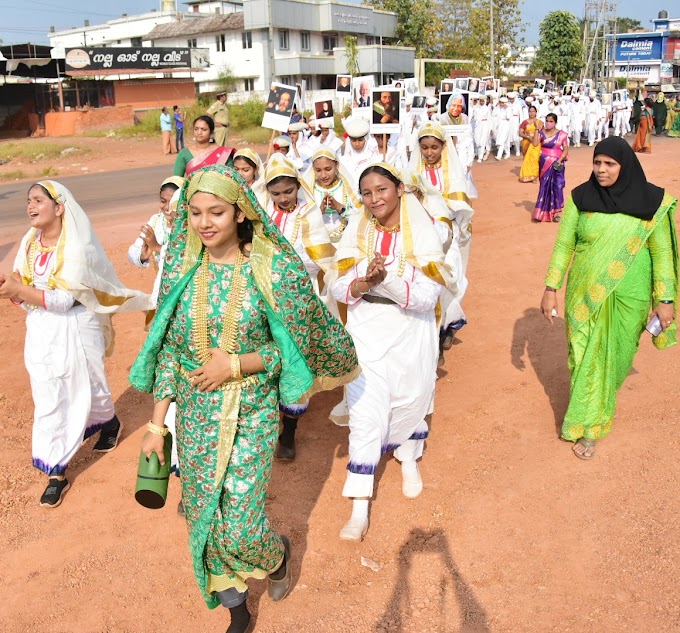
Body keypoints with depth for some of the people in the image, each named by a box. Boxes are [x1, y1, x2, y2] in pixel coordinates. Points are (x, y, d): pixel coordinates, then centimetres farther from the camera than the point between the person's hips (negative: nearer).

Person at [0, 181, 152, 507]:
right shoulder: (29, 244, 1)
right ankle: (56, 472, 14)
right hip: (40, 332, 5)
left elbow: (62, 299, -22)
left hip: (75, 332, -5)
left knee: (87, 386, 16)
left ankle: (110, 423, 48)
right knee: (48, 399, 5)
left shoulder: (77, 247, -17)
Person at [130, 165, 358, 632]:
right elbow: (169, 350, 3)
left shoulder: (273, 268, -12)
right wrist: (157, 423, 2)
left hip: (251, 411, -3)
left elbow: (296, 345, -6)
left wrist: (236, 365, -17)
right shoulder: (183, 268, -2)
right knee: (203, 518, 11)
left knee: (238, 529, -5)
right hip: (194, 412, 4)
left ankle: (278, 551, 33)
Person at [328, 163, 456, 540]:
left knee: (410, 403, 16)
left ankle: (408, 460, 50)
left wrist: (387, 279, -31)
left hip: (411, 336, 0)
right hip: (366, 335, 0)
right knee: (365, 414, -4)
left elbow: (429, 296, -17)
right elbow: (338, 287, -7)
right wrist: (363, 283, -27)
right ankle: (359, 510, 3)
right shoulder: (357, 232, -3)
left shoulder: (422, 234, -9)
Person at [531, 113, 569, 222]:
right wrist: (537, 129, -14)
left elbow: (566, 149, -2)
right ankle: (542, 211, 12)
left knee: (556, 186, -3)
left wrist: (559, 160, -15)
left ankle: (556, 211, 5)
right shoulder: (542, 132, 1)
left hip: (556, 163, -1)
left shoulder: (562, 134, -3)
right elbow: (535, 143, -15)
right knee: (544, 186, 6)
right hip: (544, 163, 2)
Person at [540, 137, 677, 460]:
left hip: (629, 296, 0)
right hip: (585, 293, 0)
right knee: (585, 357, 6)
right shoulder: (581, 197, -6)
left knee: (617, 355, 13)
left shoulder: (650, 200, -8)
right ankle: (586, 427, 21)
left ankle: (601, 403, 41)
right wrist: (551, 288, -3)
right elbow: (563, 245, -1)